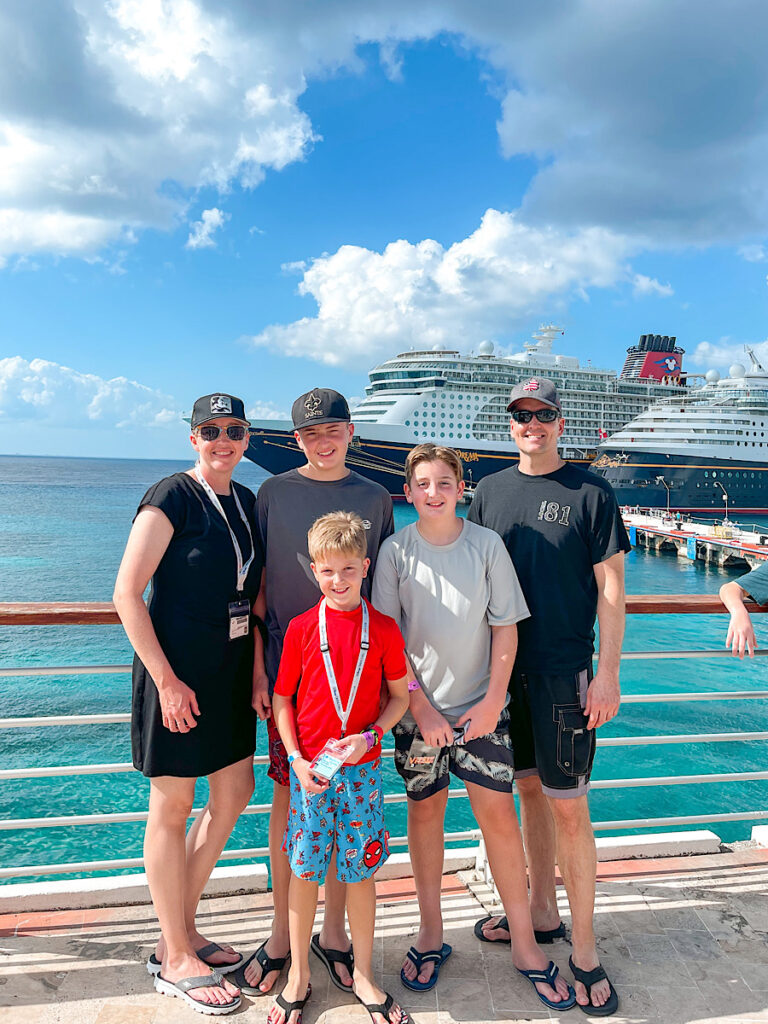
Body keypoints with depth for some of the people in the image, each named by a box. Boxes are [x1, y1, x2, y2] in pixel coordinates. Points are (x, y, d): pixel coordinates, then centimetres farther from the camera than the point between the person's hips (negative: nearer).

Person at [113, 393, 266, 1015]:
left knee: (235, 795, 15)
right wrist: (167, 680, -17)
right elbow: (127, 594, -15)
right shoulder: (172, 497, -12)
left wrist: (258, 666, 6)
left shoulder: (247, 502, 9)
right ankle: (175, 960, 25)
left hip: (232, 671, 8)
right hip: (176, 672, -8)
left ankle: (181, 930, 35)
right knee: (171, 808, 7)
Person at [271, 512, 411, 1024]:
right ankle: (299, 976, 31)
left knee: (361, 870, 11)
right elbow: (281, 698, 1)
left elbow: (400, 696, 3)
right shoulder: (301, 628, -4)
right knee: (305, 870, 10)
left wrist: (369, 734, -12)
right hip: (309, 768, 0)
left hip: (362, 767, 0)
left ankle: (364, 975, 31)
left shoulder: (383, 628, -4)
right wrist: (296, 760, -7)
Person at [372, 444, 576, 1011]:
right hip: (417, 707, 0)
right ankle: (431, 933, 30)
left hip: (481, 705, 0)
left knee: (499, 813, 2)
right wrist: (421, 707, -9)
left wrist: (493, 699, -6)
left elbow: (506, 626, 0)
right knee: (425, 810, 11)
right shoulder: (396, 550, -5)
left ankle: (524, 943, 20)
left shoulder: (487, 544, -3)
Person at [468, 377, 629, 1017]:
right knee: (530, 789, 16)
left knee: (568, 805, 0)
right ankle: (542, 914, 34)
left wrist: (607, 673, -9)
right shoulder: (490, 492, 7)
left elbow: (611, 588, -5)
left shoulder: (591, 492, -4)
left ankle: (584, 950, 18)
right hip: (506, 667, 4)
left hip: (565, 669, -4)